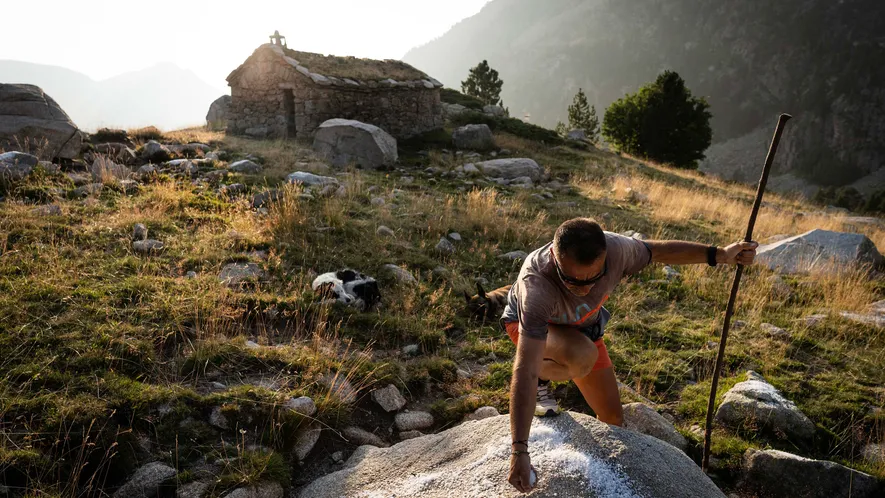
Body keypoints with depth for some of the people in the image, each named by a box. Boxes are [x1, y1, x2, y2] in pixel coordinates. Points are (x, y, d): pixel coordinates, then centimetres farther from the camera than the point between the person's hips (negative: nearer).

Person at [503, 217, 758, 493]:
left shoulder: (615, 249, -34)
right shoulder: (536, 284, -47)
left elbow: (658, 251, -10)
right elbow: (525, 370, -51)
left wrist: (720, 255, -8)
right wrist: (519, 451, -53)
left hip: (583, 326, 5)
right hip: (529, 325, -4)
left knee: (612, 418, 2)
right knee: (583, 356, -38)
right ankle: (541, 381, -6)